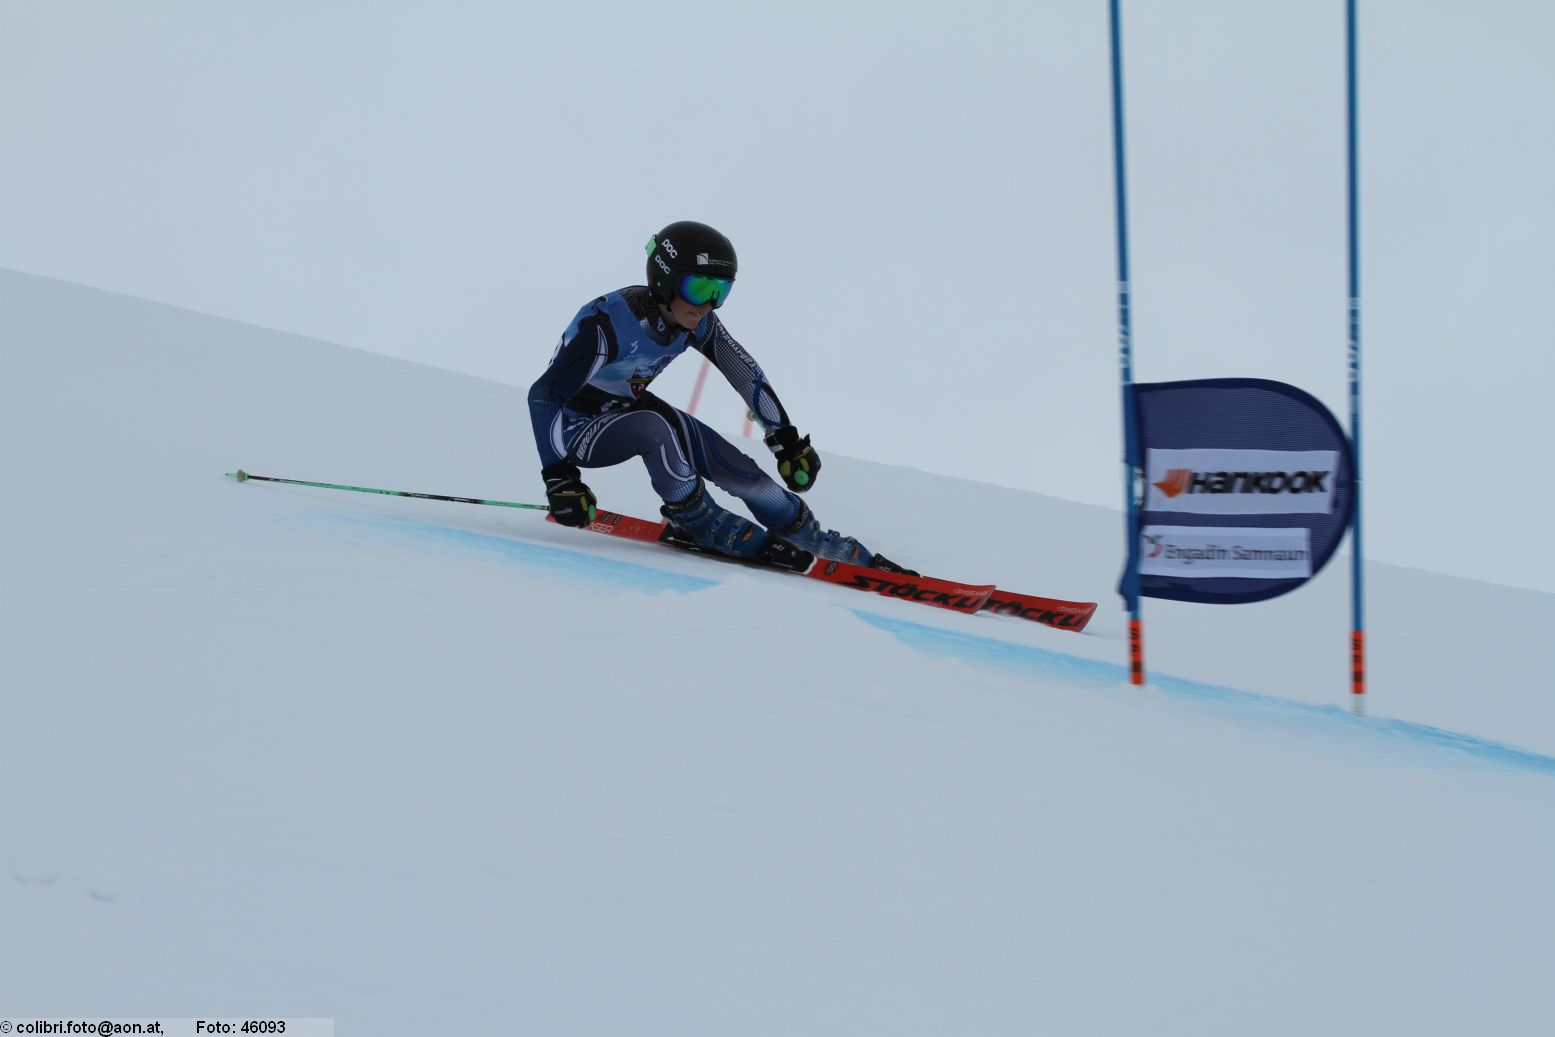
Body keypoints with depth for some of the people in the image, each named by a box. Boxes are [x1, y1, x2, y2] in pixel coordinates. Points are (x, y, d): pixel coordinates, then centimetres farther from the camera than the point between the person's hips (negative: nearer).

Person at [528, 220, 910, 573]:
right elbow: (544, 394, -32)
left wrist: (788, 441, 2)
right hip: (575, 427, -6)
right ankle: (701, 524, -15)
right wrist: (558, 477, -37)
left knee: (737, 469, -8)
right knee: (654, 425, -37)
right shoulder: (606, 322, -34)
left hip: (630, 410, 6)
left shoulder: (697, 323, -15)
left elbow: (746, 373, -1)